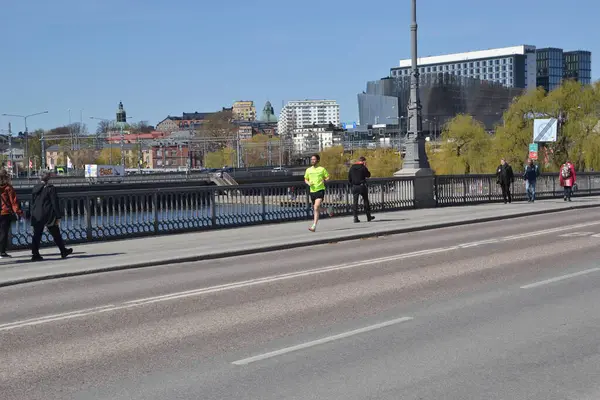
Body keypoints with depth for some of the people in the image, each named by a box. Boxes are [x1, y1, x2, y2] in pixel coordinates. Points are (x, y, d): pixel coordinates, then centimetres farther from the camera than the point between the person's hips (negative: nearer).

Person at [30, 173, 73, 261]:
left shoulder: (35, 188, 8)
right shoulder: (51, 188, -9)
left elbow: (32, 203, 12)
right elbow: (55, 203, -10)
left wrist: (33, 215, 17)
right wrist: (58, 217, -7)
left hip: (37, 216, 4)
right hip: (48, 216, -4)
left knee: (37, 235, 3)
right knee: (56, 234, 7)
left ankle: (35, 254, -3)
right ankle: (63, 251, 17)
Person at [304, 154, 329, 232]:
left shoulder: (322, 169, 0)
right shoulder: (308, 170, 10)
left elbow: (327, 177, 7)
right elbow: (305, 179, 19)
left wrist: (324, 180, -14)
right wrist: (308, 183, -3)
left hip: (320, 190, -5)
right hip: (312, 191, 5)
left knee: (316, 207, -20)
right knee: (315, 208, 13)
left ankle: (314, 226, -21)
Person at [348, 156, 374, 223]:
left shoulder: (352, 168, 8)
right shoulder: (363, 167, -6)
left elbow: (349, 178, 9)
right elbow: (368, 175, 4)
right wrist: (365, 167, 6)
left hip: (354, 187, 3)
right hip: (362, 186, -3)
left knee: (355, 202, 3)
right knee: (366, 201, 9)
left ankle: (355, 218, -3)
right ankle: (368, 216, 13)